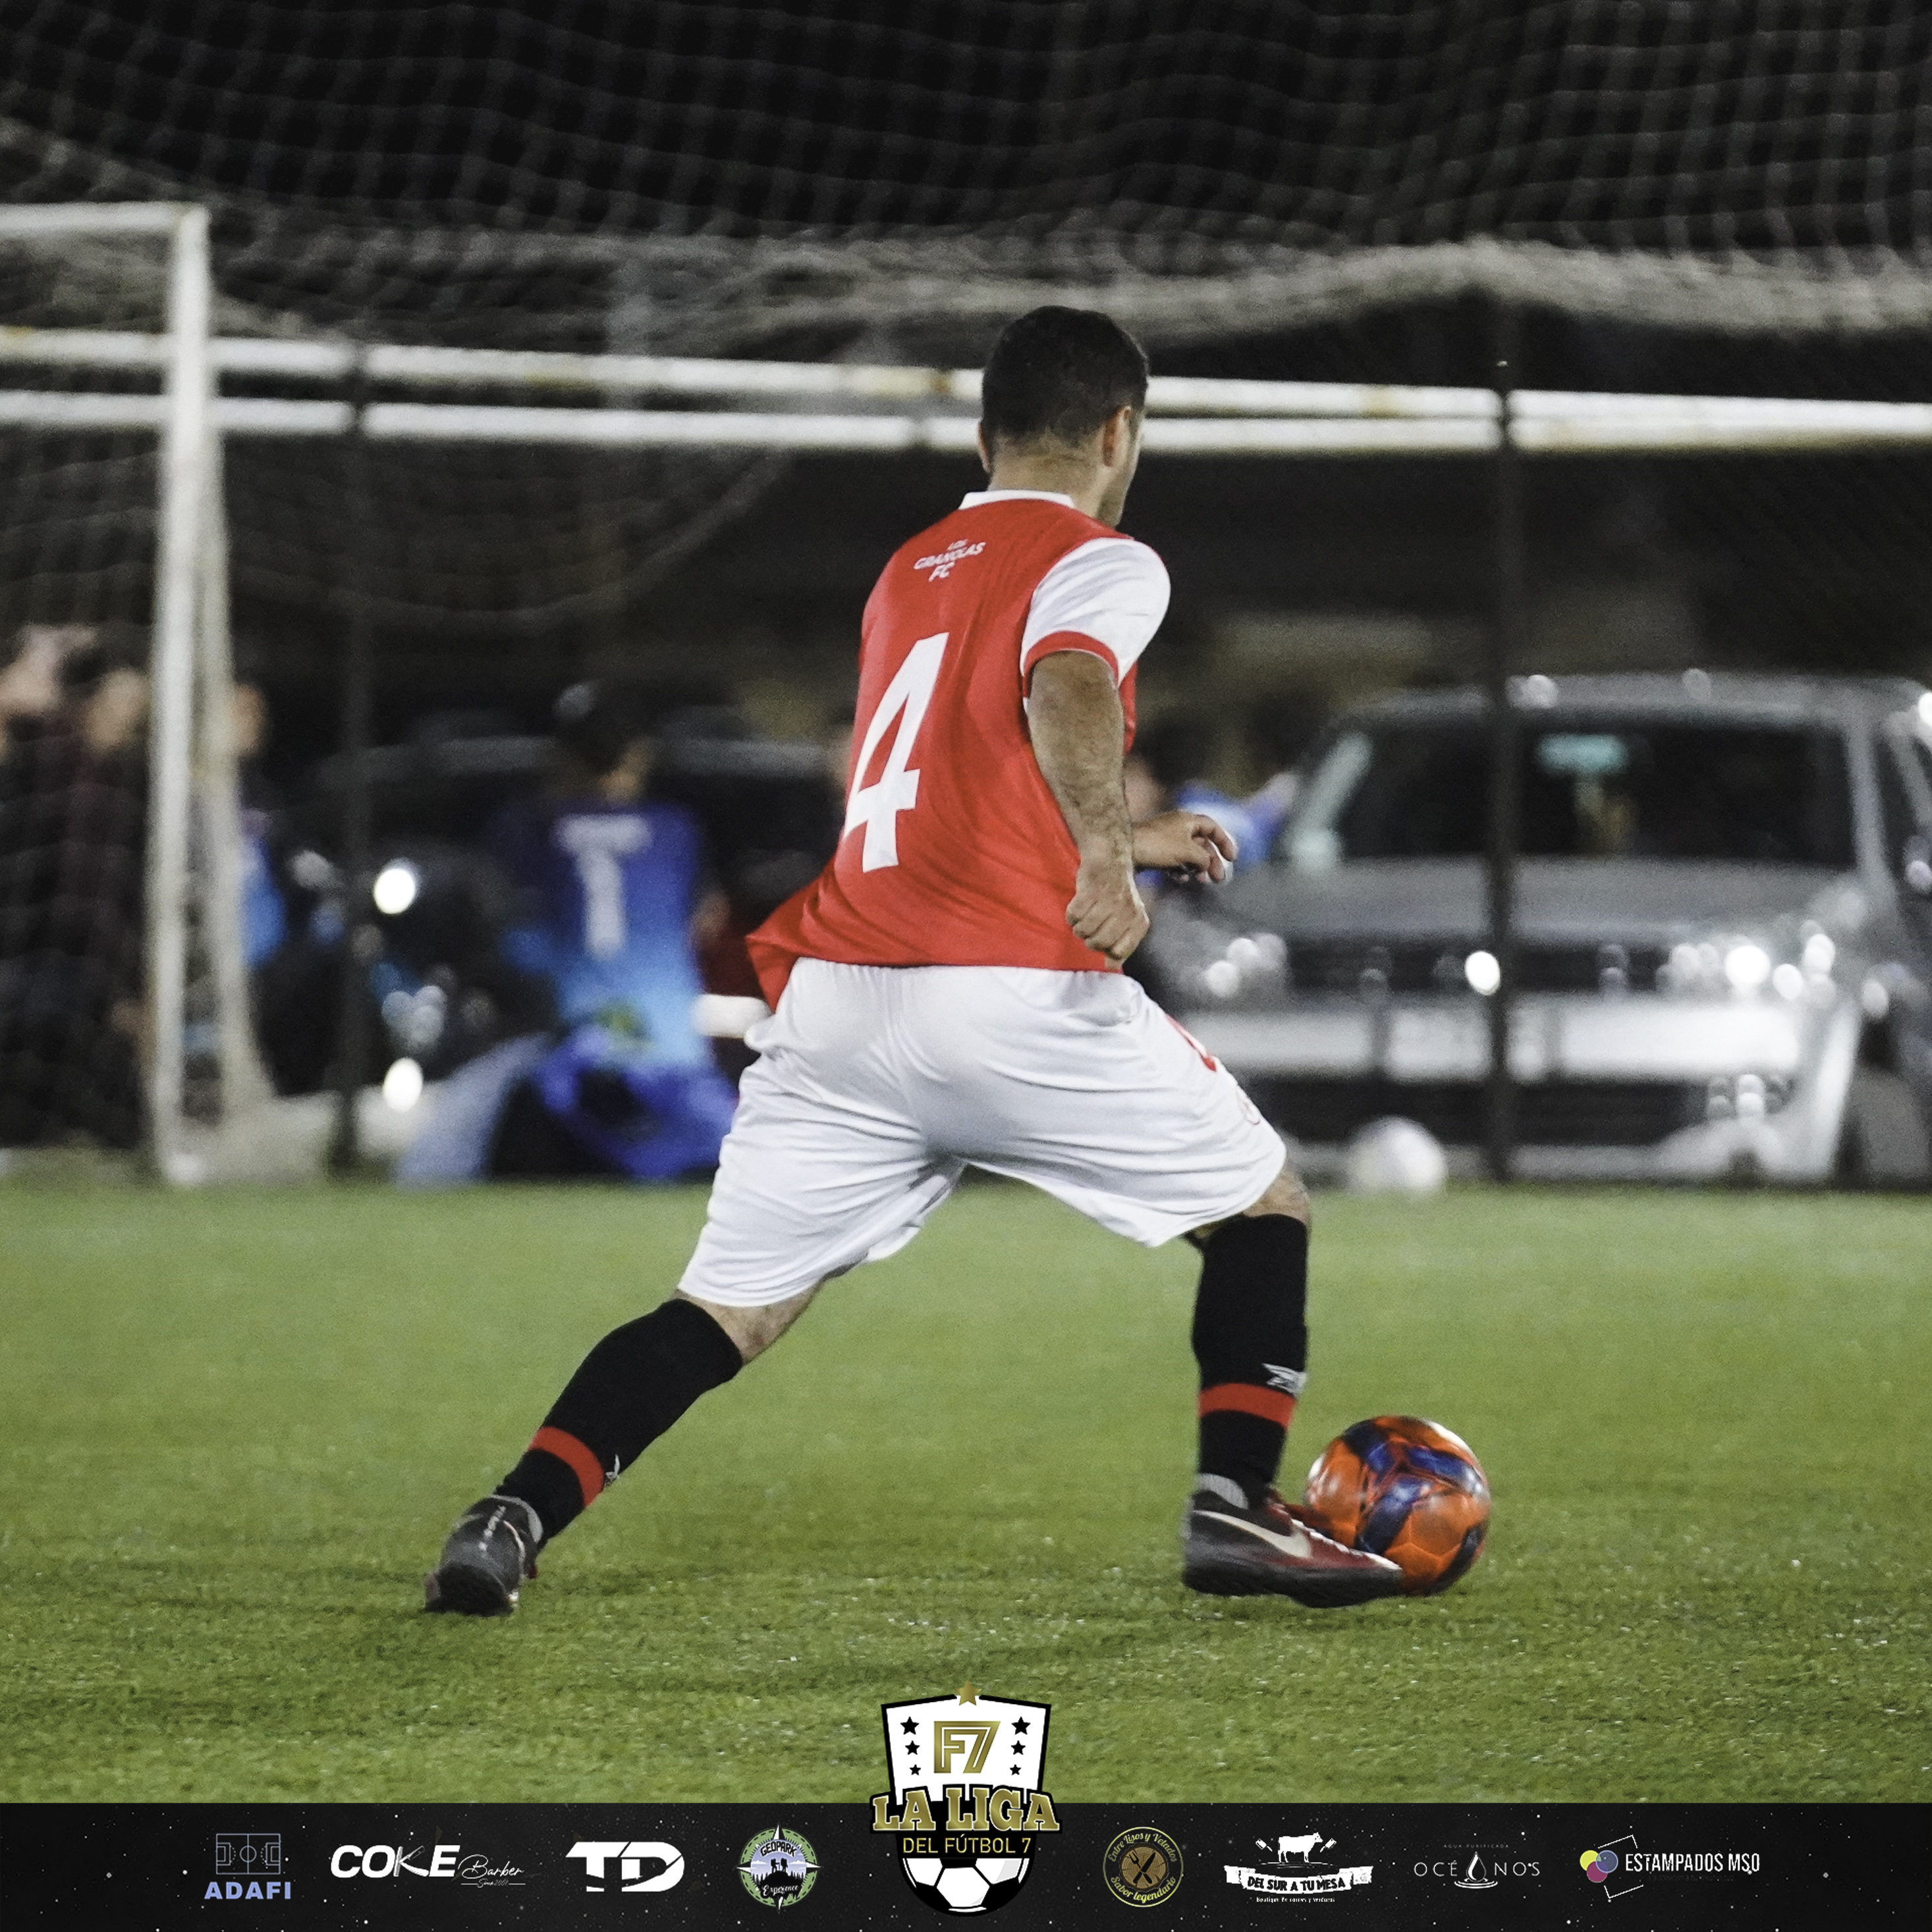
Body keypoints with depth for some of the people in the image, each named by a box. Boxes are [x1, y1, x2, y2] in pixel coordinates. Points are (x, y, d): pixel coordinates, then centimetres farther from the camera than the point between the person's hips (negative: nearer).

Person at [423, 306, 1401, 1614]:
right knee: (1264, 1207, 16)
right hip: (1018, 996, -5)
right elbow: (1067, 684, -21)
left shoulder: (909, 574, 26)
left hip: (840, 1009, 5)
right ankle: (1236, 1508, 7)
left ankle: (513, 1521, -11)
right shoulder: (1101, 563, 3)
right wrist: (1107, 851, -31)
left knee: (726, 1310, 6)